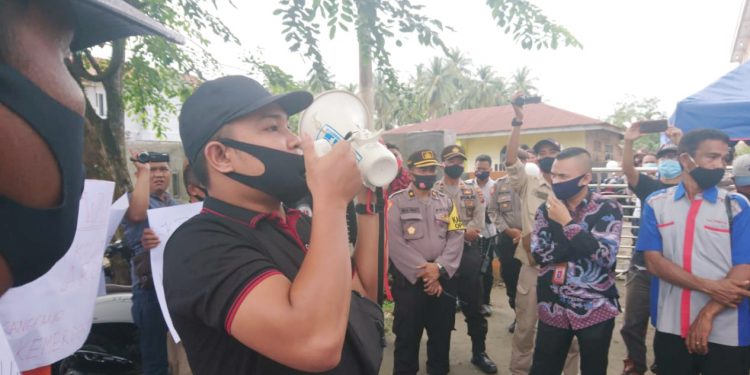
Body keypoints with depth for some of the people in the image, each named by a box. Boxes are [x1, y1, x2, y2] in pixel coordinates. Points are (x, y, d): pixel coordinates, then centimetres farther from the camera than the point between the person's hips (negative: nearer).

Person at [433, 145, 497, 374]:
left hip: (469, 251, 2)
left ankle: (479, 352, 25)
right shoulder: (433, 191, -1)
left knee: (473, 304, 10)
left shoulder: (474, 191, 7)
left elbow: (478, 223, -4)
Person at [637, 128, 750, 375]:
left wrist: (708, 314, -16)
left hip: (726, 335, -1)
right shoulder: (656, 203, 0)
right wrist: (709, 287, -17)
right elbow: (654, 261, -6)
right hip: (671, 330, 1)